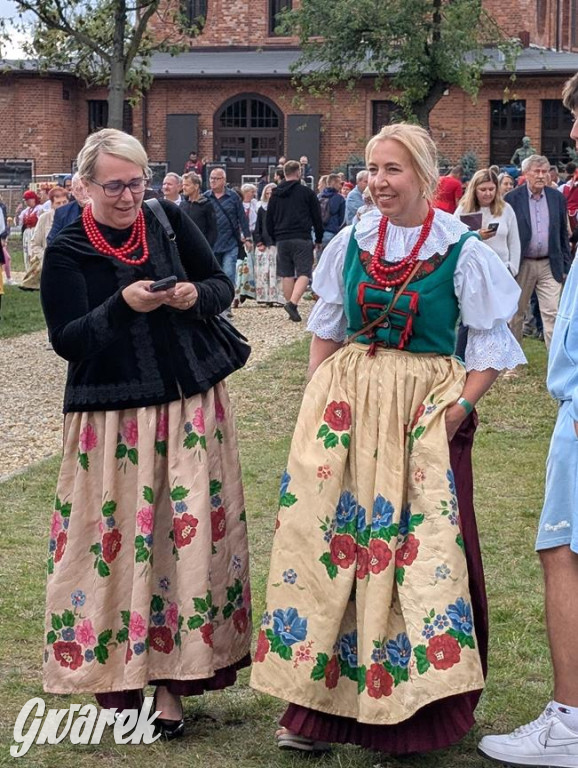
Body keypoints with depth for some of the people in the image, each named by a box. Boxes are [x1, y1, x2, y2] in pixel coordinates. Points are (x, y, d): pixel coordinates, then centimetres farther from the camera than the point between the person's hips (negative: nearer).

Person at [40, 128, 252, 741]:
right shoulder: (67, 250, -2)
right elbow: (66, 340, -7)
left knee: (191, 532, 0)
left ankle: (174, 678, 10)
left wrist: (196, 295, -10)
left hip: (191, 402, 2)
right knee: (117, 537, -1)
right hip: (112, 414, -2)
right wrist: (123, 306, -21)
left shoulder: (169, 222, 4)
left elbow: (223, 286, 11)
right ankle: (113, 669, 16)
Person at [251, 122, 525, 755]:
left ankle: (420, 706, 14)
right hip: (349, 404, 3)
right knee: (333, 536, 2)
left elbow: (492, 340, -2)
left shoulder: (461, 249, -6)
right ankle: (321, 700, 13)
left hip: (425, 408, -3)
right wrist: (318, 394, 6)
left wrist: (462, 404, -12)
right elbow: (326, 325, 16)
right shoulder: (352, 241, 6)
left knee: (422, 550, -1)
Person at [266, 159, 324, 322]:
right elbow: (317, 218, 2)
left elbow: (269, 220, 15)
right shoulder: (307, 192, -1)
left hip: (281, 240, 4)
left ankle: (292, 308, 11)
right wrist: (319, 239, 13)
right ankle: (293, 303, -24)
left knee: (287, 274, 9)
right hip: (302, 239, -4)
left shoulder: (275, 194, 11)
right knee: (304, 273, -4)